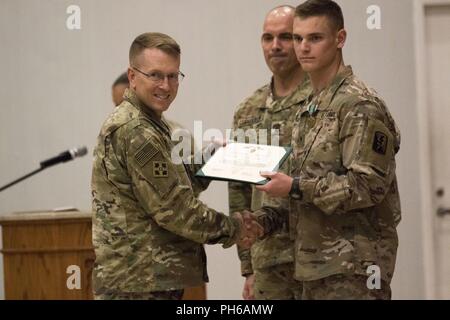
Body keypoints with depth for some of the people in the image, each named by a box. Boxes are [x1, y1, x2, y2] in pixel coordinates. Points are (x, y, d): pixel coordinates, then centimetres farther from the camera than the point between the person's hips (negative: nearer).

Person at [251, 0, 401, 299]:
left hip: (353, 268, -8)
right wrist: (265, 219, 9)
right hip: (316, 264, 9)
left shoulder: (360, 105, -12)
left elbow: (368, 185, -20)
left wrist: (295, 187, -19)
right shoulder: (310, 109, 16)